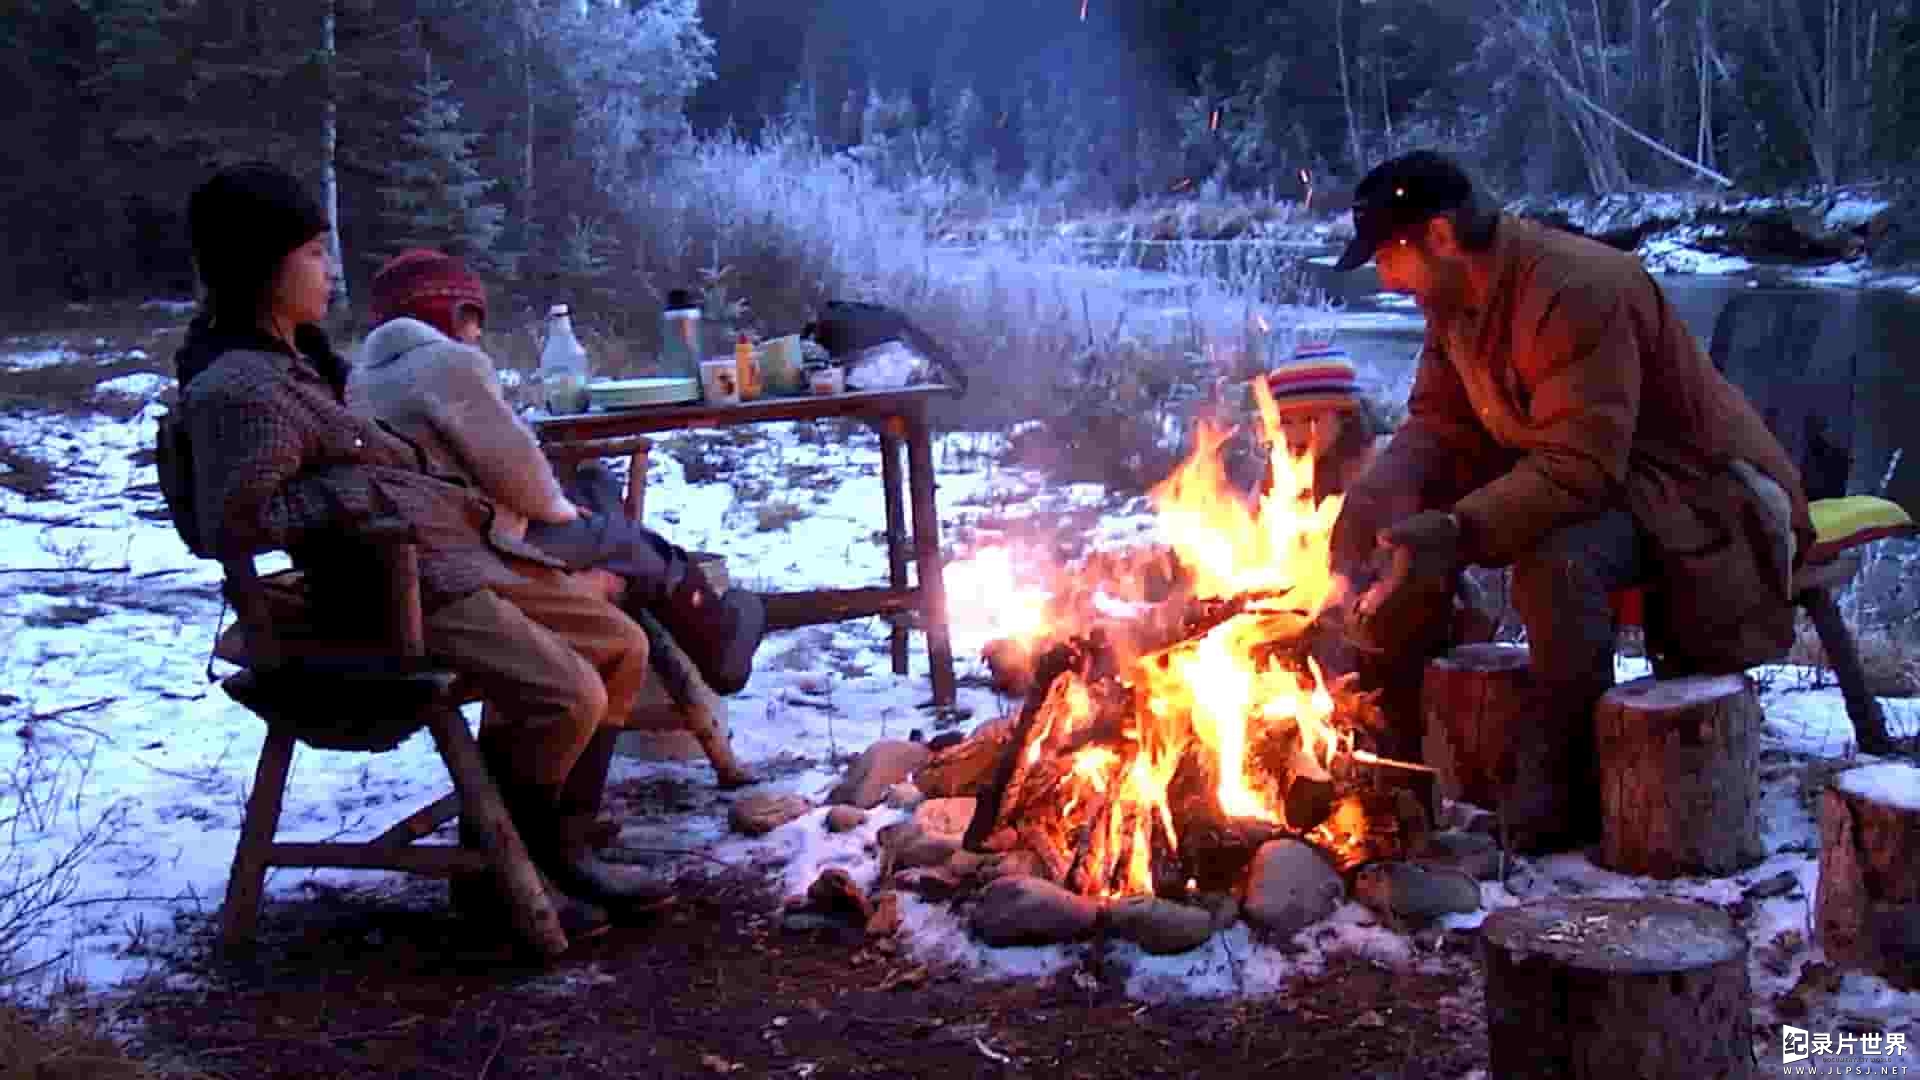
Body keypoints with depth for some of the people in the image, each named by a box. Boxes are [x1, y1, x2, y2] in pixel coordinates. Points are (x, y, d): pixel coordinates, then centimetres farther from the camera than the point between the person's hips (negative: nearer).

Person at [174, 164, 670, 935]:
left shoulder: (297, 355, 15)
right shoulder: (236, 389, -16)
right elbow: (231, 525, -24)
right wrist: (359, 494, -17)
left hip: (463, 553, 10)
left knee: (621, 645, 5)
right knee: (566, 696, -24)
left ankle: (557, 848, 10)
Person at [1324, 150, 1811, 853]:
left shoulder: (1577, 292, -29)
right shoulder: (1456, 299, 0)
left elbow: (1578, 470, -35)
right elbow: (1438, 425, 4)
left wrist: (1455, 532, -43)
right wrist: (1377, 495, -15)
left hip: (1693, 486, -9)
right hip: (1558, 471, 9)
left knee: (1557, 561, -37)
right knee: (1403, 535, -4)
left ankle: (1560, 794, -18)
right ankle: (1391, 751, 7)